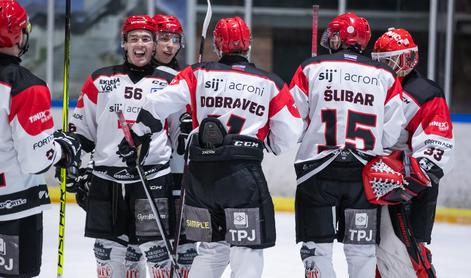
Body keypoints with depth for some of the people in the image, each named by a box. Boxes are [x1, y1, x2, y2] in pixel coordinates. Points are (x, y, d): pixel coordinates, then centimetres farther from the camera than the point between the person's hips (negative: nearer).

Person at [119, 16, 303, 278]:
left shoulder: (199, 74, 7)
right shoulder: (270, 84, 4)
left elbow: (160, 104, -1)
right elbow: (289, 133, 3)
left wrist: (137, 133, 12)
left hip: (200, 173, 4)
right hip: (244, 174, -3)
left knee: (212, 248, 18)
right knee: (247, 248, 0)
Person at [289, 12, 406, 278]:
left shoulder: (311, 69, -3)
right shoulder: (385, 76, 2)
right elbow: (391, 134, 1)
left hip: (318, 170, -2)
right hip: (364, 174, 2)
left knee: (318, 245, 4)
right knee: (362, 246, 11)